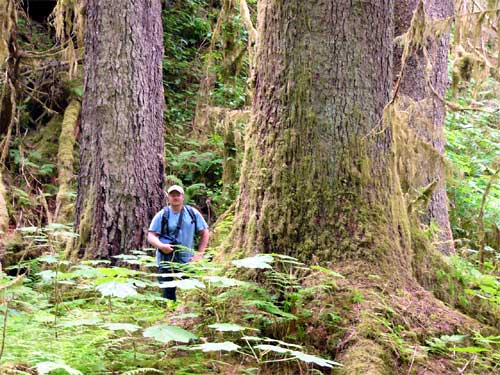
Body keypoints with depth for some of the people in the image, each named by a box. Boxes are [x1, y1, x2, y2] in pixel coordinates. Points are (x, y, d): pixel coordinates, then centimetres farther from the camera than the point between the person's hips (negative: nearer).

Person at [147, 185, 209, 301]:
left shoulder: (193, 213, 5)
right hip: (166, 261, -2)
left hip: (188, 261, 2)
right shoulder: (162, 215, 0)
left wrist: (199, 254, 3)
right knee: (168, 295, 1)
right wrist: (161, 245, -23)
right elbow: (151, 236, -3)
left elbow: (205, 233, 11)